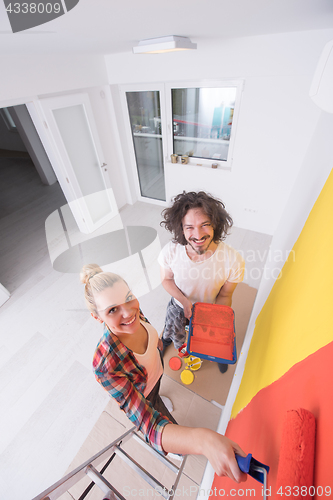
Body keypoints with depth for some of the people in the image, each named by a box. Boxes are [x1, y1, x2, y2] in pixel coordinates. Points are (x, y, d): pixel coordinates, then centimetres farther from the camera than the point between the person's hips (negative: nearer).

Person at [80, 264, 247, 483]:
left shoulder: (132, 308, -32)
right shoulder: (106, 366, -47)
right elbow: (150, 427, -45)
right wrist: (203, 439, -61)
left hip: (156, 369, 4)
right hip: (139, 393, -4)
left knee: (156, 392, 38)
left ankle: (157, 398, 76)